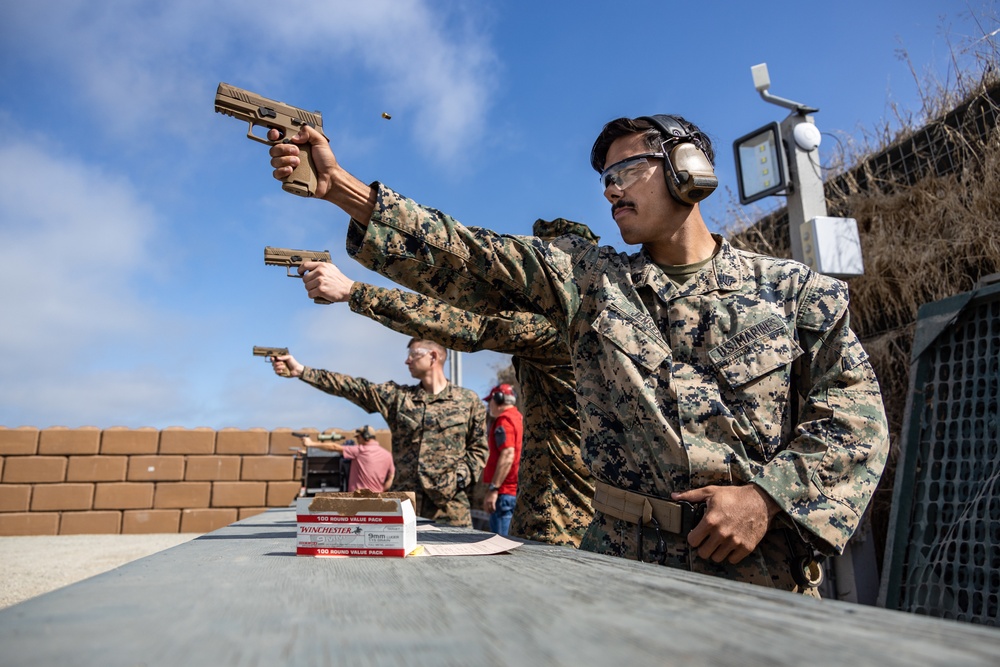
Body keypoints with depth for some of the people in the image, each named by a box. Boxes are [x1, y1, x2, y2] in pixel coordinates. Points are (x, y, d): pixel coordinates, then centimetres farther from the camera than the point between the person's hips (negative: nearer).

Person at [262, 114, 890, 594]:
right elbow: (464, 256, -4)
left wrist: (769, 494, -14)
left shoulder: (795, 288, 3)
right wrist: (340, 186, -11)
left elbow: (856, 410, 0)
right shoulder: (588, 277, 4)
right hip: (625, 558, 1)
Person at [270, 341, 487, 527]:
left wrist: (459, 479, -10)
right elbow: (352, 387, 0)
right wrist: (300, 371, -7)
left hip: (450, 503, -2)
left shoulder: (469, 401, 3)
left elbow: (478, 449, 5)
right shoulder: (397, 396, 7)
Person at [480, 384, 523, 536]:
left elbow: (508, 455, -22)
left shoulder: (504, 420, -12)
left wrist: (493, 489, -22)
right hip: (513, 489, 10)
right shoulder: (517, 417, 16)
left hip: (503, 491, -10)